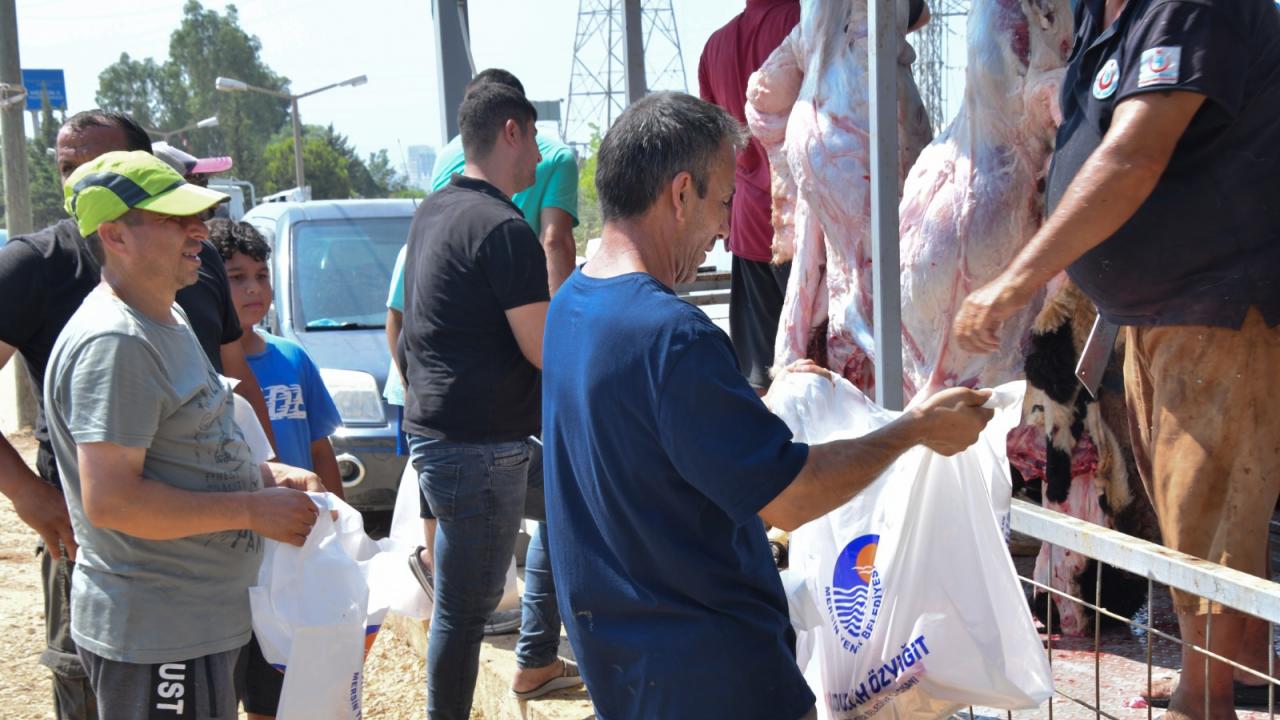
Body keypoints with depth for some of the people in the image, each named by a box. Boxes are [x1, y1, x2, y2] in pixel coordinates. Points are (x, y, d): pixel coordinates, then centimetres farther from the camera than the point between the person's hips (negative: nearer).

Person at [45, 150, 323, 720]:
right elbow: (110, 500, -26)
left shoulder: (169, 320, 14)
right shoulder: (113, 343, -20)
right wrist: (253, 509, -20)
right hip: (154, 634, -10)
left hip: (199, 622, 10)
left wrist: (268, 475, 7)